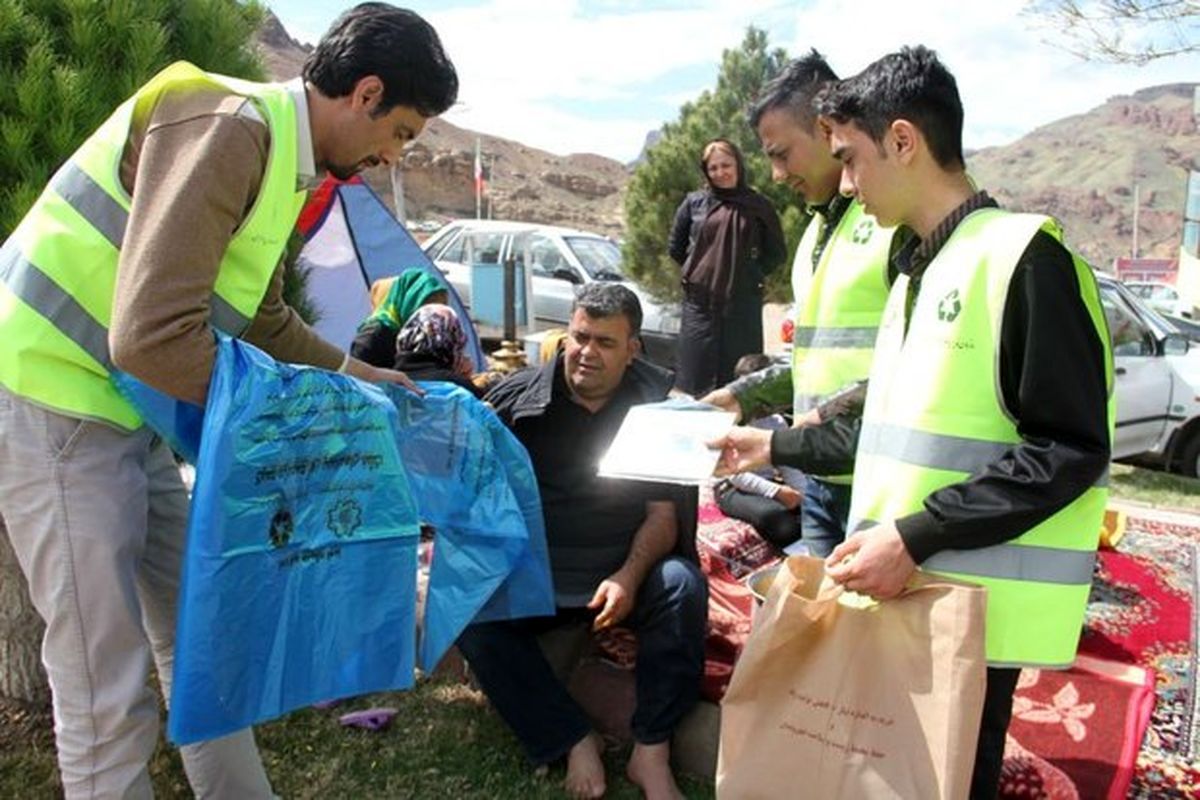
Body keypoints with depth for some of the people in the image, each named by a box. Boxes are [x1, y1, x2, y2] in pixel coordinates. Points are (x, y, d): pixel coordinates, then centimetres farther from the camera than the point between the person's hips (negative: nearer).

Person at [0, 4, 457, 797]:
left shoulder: (284, 156, 9)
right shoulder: (228, 127, -22)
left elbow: (263, 321, 22)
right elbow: (151, 336, -29)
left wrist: (358, 374, 22)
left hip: (124, 408, 10)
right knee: (107, 686, -1)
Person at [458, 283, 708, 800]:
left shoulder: (656, 404, -2)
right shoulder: (517, 399, -1)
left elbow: (663, 513, -3)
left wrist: (629, 576, -21)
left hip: (628, 568, -1)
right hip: (533, 575, 1)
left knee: (682, 585, -30)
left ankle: (652, 752, -19)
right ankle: (574, 742, -16)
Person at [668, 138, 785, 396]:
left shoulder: (758, 206, 5)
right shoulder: (694, 203, 7)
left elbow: (777, 252, 10)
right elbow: (675, 248, 16)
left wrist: (751, 274, 4)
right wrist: (700, 271, 10)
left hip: (743, 304, -1)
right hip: (700, 304, 1)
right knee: (694, 377, 1)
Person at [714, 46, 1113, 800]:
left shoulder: (1024, 253, -14)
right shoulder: (917, 271, 15)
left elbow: (1070, 449, -19)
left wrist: (916, 538, -22)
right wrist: (777, 444, 20)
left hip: (971, 606, -8)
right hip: (901, 592, 8)